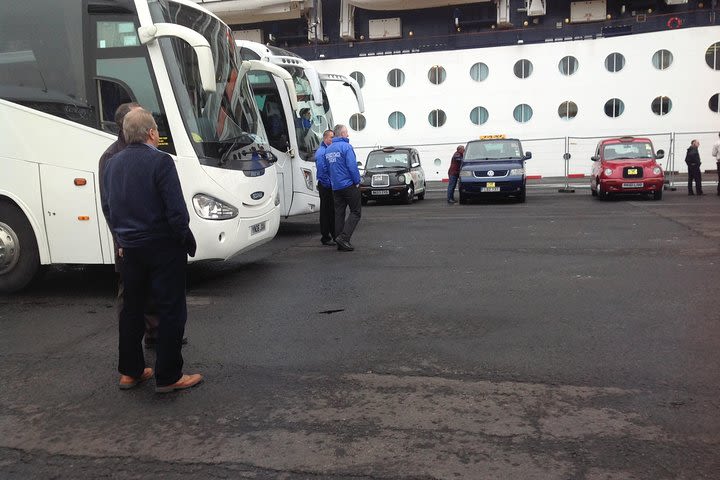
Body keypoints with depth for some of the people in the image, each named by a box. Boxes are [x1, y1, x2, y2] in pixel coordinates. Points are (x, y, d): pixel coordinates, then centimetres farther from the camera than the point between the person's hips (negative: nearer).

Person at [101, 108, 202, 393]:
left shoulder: (112, 164, 7)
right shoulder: (160, 161, -15)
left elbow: (107, 208, 13)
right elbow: (176, 210, -18)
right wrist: (187, 242, -6)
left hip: (129, 249, 7)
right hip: (163, 247, -7)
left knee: (132, 308, 17)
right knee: (171, 311, 2)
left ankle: (129, 372, 26)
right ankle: (168, 377, 6)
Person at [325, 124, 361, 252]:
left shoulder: (328, 150, 13)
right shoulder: (346, 146, -11)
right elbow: (352, 166, -17)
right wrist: (357, 181, -9)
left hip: (335, 187, 7)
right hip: (349, 185, -7)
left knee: (339, 214, 9)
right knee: (355, 212, 0)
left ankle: (341, 243, 10)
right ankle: (343, 237, -13)